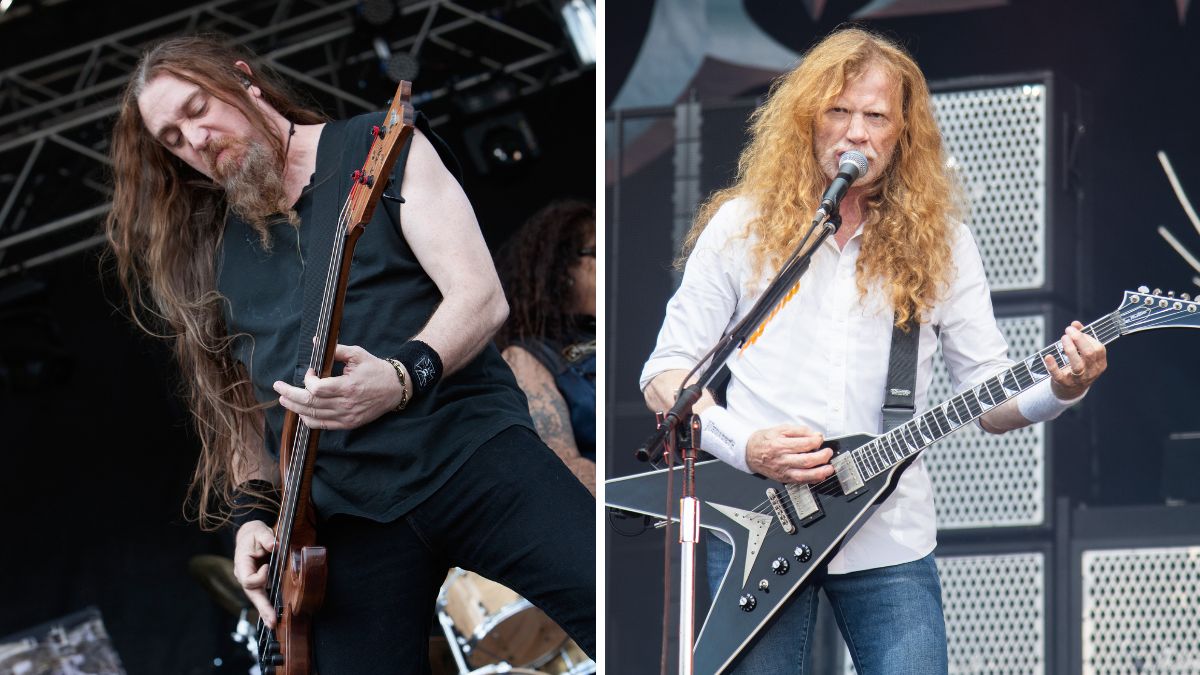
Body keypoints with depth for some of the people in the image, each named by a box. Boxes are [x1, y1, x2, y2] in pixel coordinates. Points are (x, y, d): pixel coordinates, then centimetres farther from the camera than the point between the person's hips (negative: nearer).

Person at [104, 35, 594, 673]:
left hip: (468, 444, -4)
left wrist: (401, 377, -23)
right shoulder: (213, 249, 19)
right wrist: (253, 510, 7)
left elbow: (480, 295, -5)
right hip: (345, 508, 4)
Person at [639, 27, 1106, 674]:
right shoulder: (743, 225, 4)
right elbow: (665, 373, 4)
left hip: (890, 541, 1)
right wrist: (744, 444, -12)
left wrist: (1058, 390, -13)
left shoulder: (940, 243, 9)